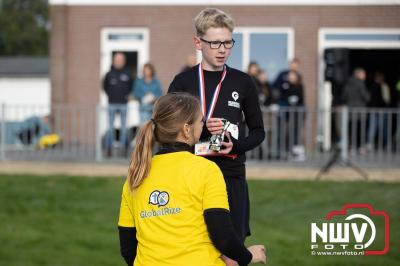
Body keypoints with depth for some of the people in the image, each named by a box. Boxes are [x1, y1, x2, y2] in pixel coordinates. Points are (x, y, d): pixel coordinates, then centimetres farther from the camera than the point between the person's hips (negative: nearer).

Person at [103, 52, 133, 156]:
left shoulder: (127, 74, 3)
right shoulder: (109, 74, 2)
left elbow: (131, 86, 13)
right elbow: (105, 86, 13)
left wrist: (127, 95, 2)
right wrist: (110, 94, 3)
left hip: (123, 103, 0)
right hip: (112, 104, 0)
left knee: (124, 126, 3)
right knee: (110, 127, 2)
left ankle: (124, 147, 9)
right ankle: (109, 147, 6)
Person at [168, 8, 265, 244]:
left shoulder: (243, 82, 6)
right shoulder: (183, 82, 2)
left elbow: (258, 131, 11)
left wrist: (236, 146, -10)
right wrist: (202, 130, -15)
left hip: (231, 176, 1)